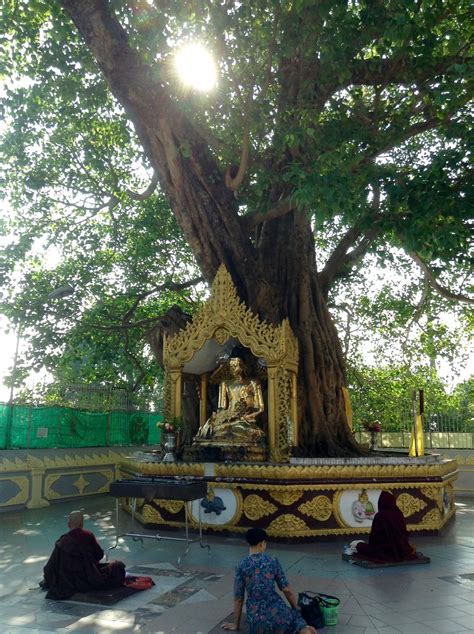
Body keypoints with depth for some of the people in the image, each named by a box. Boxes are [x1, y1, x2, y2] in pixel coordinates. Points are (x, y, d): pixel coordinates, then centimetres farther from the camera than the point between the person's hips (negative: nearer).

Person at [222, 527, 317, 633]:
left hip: (257, 618, 0)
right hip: (277, 610, 0)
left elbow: (238, 598, 4)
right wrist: (296, 610, 22)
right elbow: (287, 590, 4)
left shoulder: (241, 566, -1)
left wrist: (236, 624, 18)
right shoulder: (273, 561, 0)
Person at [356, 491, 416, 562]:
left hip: (386, 550, -5)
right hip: (401, 548, 5)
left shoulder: (379, 516, -16)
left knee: (360, 546, 12)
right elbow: (405, 533, 9)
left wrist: (371, 545, 12)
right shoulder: (399, 514, -3)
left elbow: (374, 534, -8)